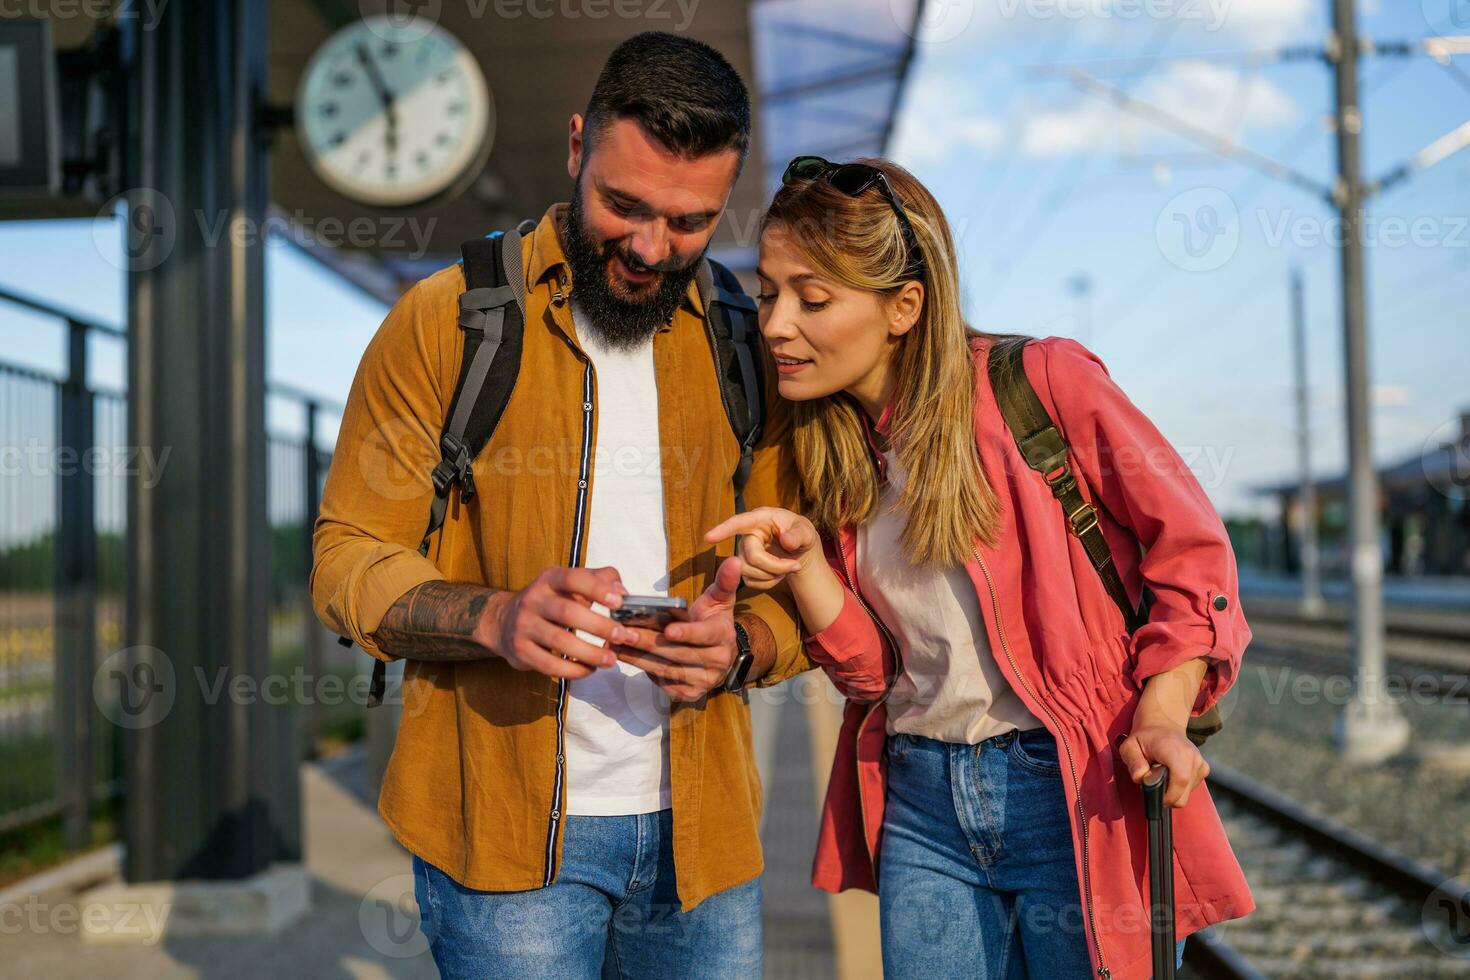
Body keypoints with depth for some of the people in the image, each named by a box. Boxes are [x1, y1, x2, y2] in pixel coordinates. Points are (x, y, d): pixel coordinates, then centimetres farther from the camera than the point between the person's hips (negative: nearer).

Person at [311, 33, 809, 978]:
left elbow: (800, 589, 9)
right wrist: (497, 617, -21)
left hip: (701, 828, 3)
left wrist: (739, 646, -14)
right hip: (505, 826, -3)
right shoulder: (446, 318, -2)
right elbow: (348, 562, -2)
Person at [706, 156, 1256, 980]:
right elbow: (872, 669, 4)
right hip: (922, 801, 5)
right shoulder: (831, 450, 7)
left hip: (1073, 792, -4)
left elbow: (1191, 548, -6)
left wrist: (1162, 720, -17)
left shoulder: (1043, 381, -10)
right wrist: (804, 561, -12)